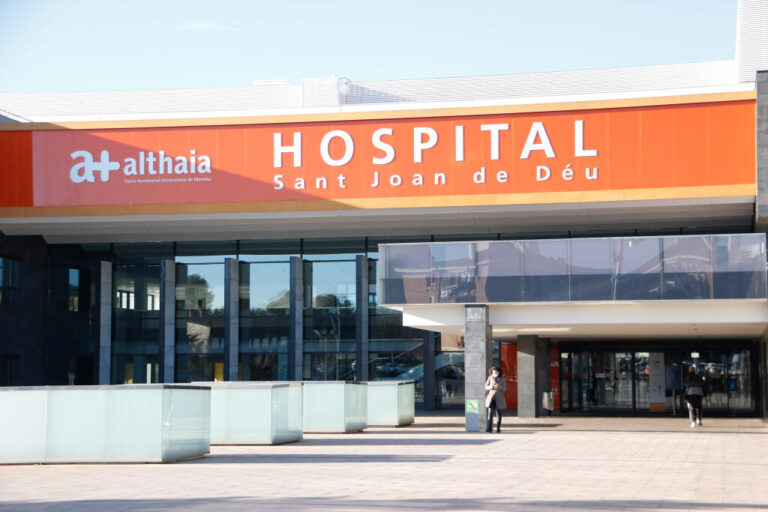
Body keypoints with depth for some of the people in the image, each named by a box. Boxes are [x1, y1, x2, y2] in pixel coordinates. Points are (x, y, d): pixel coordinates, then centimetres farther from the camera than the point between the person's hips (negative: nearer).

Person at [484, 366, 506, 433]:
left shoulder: (502, 379, 5)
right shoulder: (490, 378, 3)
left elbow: (504, 389, 0)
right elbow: (486, 386, 0)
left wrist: (499, 387, -20)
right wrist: (493, 387, -18)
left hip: (499, 398, 2)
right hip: (491, 398, -2)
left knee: (498, 413, 5)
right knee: (490, 412, -14)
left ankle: (498, 428, 14)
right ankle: (489, 428, -21)